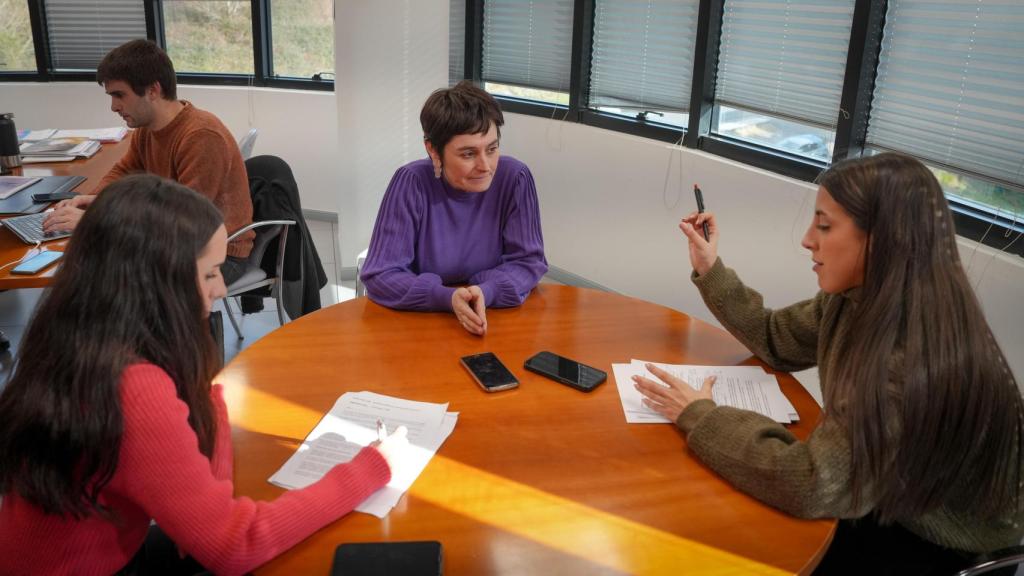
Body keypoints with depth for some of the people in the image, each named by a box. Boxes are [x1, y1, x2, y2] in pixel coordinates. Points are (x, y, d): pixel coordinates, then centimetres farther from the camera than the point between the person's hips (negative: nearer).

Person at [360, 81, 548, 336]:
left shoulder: (515, 178, -10)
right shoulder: (412, 183, -13)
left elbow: (528, 262, -4)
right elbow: (380, 276, -12)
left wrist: (485, 293, -23)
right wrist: (447, 297, -28)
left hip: (496, 317, 2)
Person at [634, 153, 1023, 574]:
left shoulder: (920, 358, -36)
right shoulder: (857, 299, -9)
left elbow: (810, 484, -37)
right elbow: (777, 340, 9)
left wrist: (700, 416, -26)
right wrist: (709, 270, 0)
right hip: (883, 502, 7)